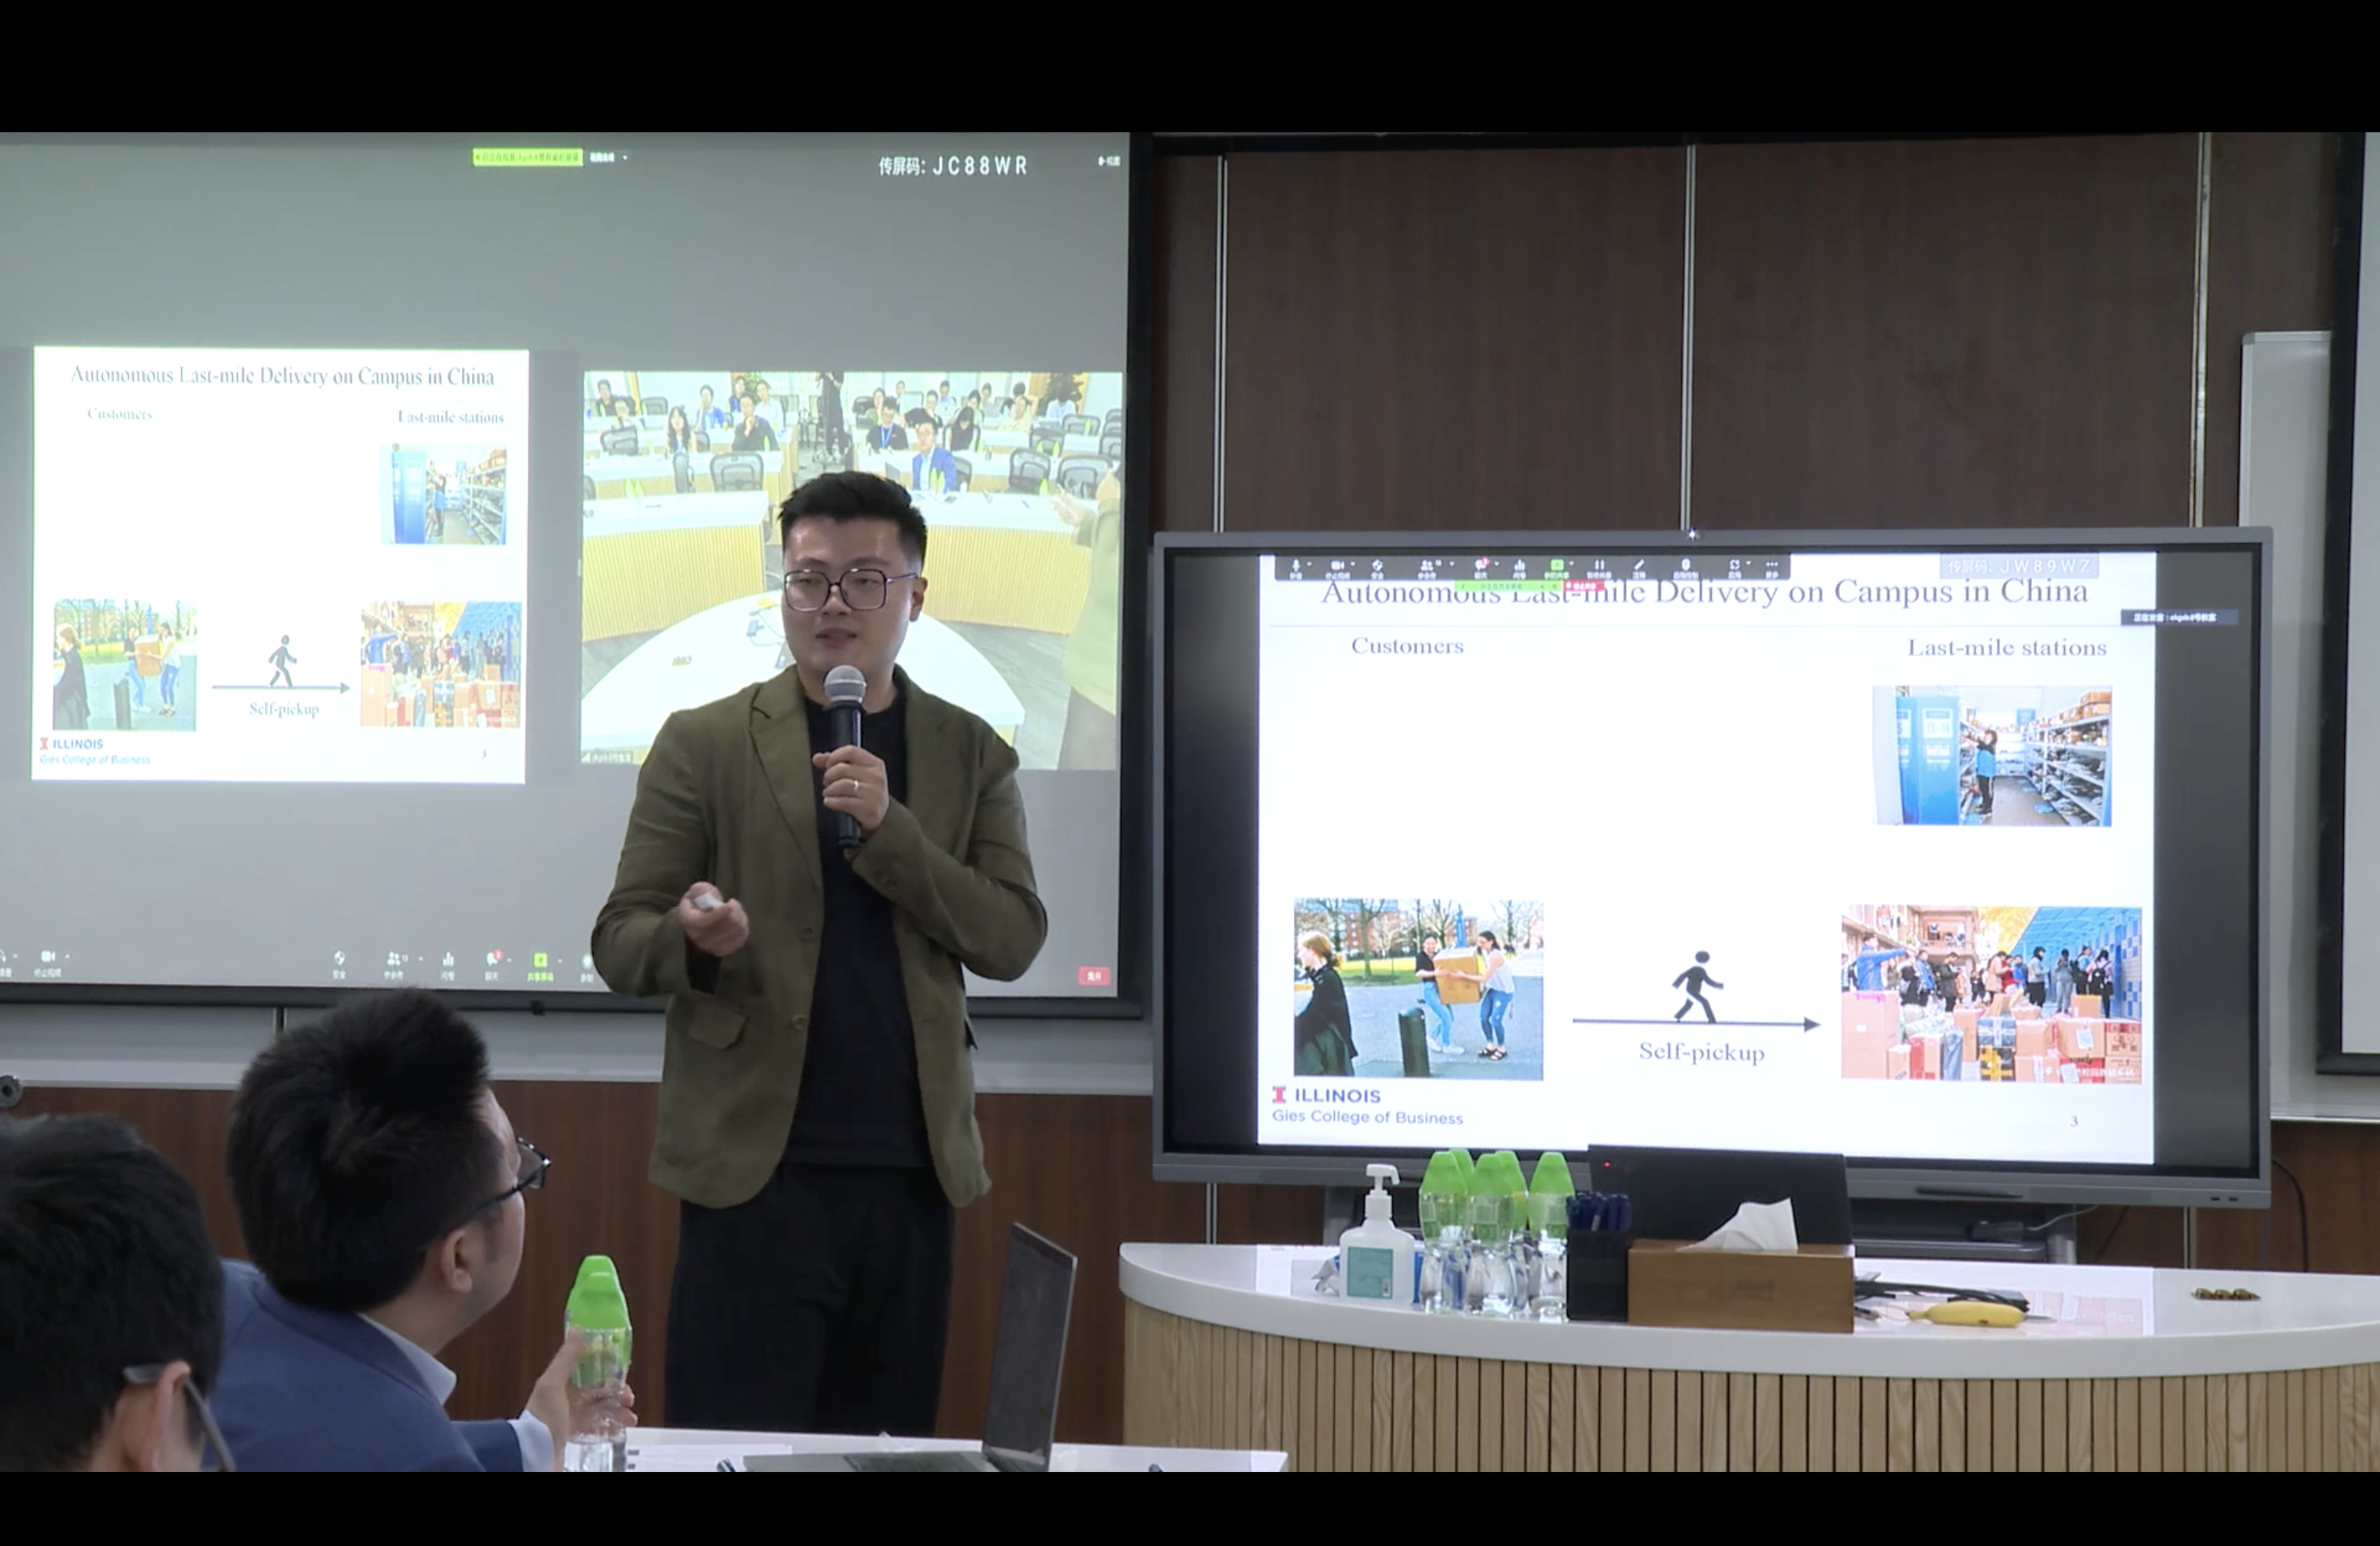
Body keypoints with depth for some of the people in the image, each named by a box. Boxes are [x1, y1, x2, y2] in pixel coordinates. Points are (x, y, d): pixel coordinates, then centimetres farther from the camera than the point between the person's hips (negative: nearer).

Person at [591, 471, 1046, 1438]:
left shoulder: (971, 757, 10)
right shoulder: (704, 744, 4)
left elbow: (1013, 941, 0)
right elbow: (619, 943, 2)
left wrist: (888, 828, -13)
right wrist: (694, 940, -22)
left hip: (912, 1174, 2)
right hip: (756, 1169, -2)